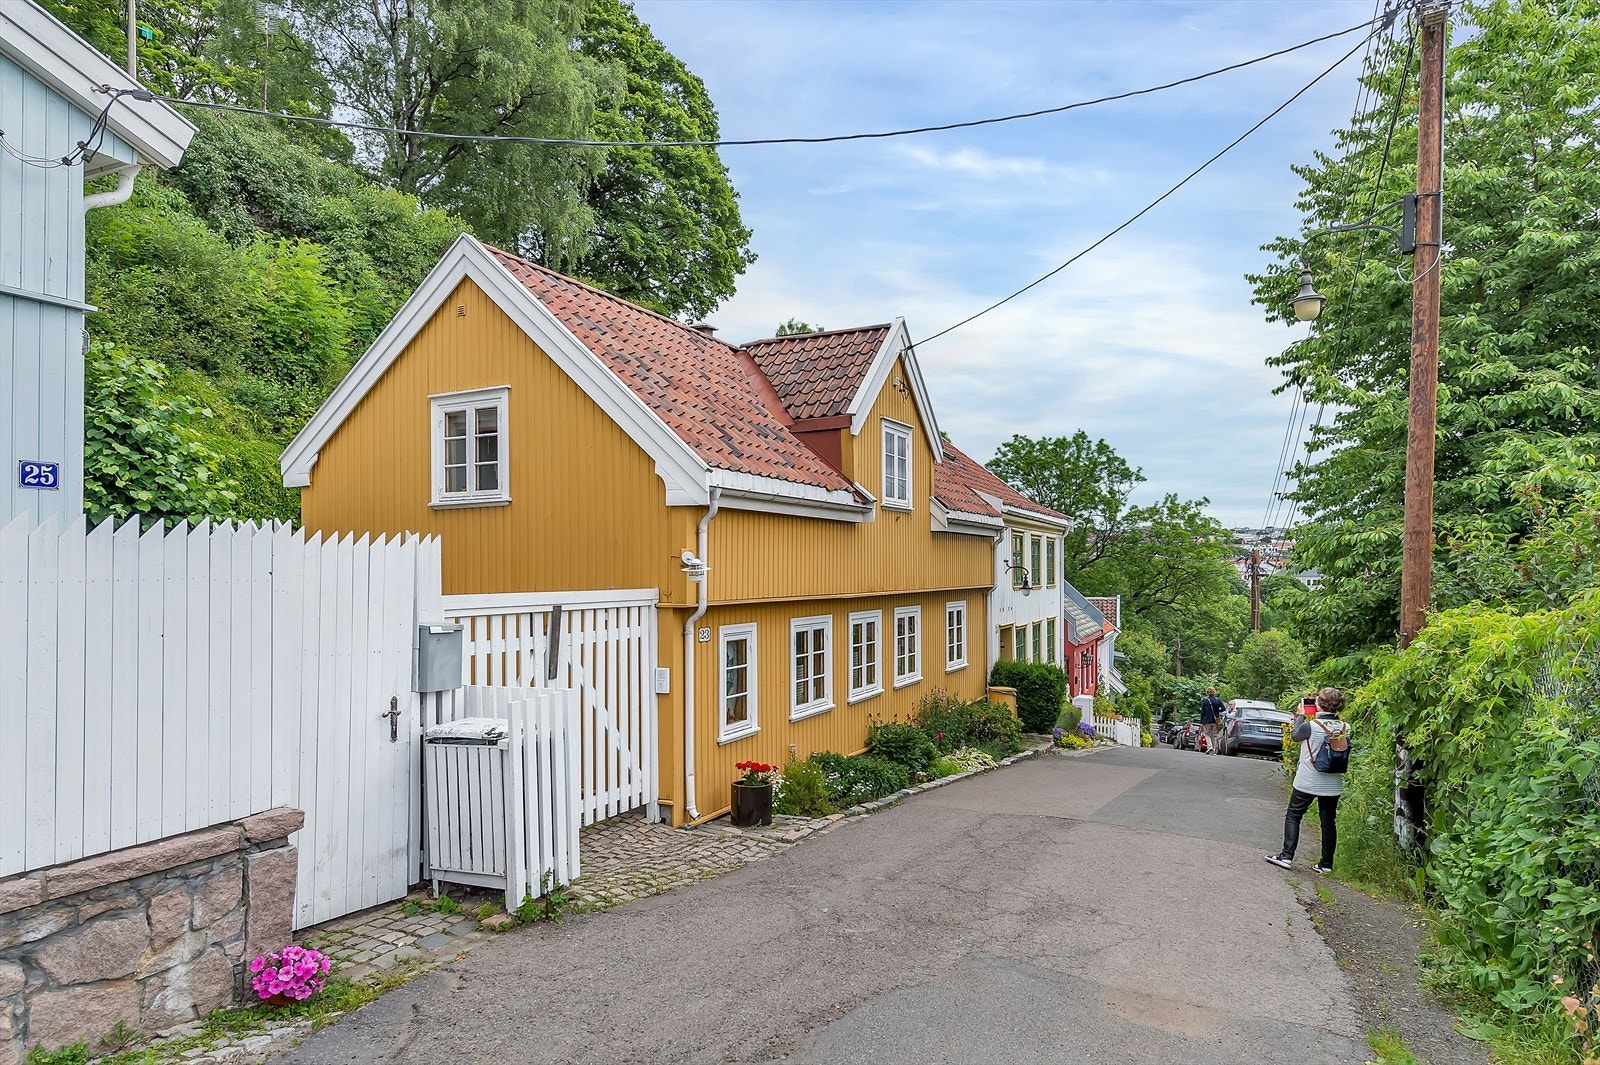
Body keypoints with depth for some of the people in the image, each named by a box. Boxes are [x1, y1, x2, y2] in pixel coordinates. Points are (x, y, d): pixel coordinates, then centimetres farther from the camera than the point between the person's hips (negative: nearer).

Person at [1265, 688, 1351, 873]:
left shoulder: (1311, 726, -19)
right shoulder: (1345, 727, -6)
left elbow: (1294, 735, 0)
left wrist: (1302, 715, 11)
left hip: (1308, 782, -4)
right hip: (1333, 784, 4)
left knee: (1293, 816, 8)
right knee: (1329, 822, 13)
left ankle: (1286, 856, 4)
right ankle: (1327, 863, 17)